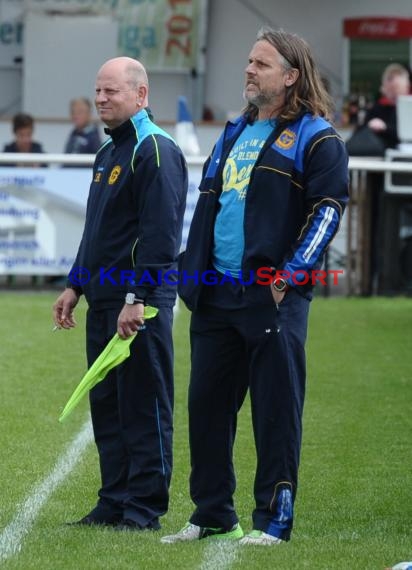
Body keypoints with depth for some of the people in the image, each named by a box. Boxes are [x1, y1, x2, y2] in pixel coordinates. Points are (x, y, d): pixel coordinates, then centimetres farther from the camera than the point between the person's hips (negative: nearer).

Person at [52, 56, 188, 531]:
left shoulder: (156, 152, -12)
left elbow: (161, 234, -19)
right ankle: (114, 503, 16)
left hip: (141, 301, -10)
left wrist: (137, 298, -23)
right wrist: (75, 285, 20)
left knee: (144, 405, -4)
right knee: (105, 403, 10)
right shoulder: (108, 153, 18)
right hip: (103, 298, 10)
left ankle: (144, 507, -1)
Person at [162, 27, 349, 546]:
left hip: (273, 297, -8)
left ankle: (274, 519, 3)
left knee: (275, 408, -3)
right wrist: (191, 271, 15)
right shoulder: (234, 134, 18)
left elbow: (327, 209, -12)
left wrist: (291, 274, -19)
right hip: (217, 294, 8)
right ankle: (211, 514, 20)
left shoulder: (315, 138, -5)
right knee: (207, 402, 10)